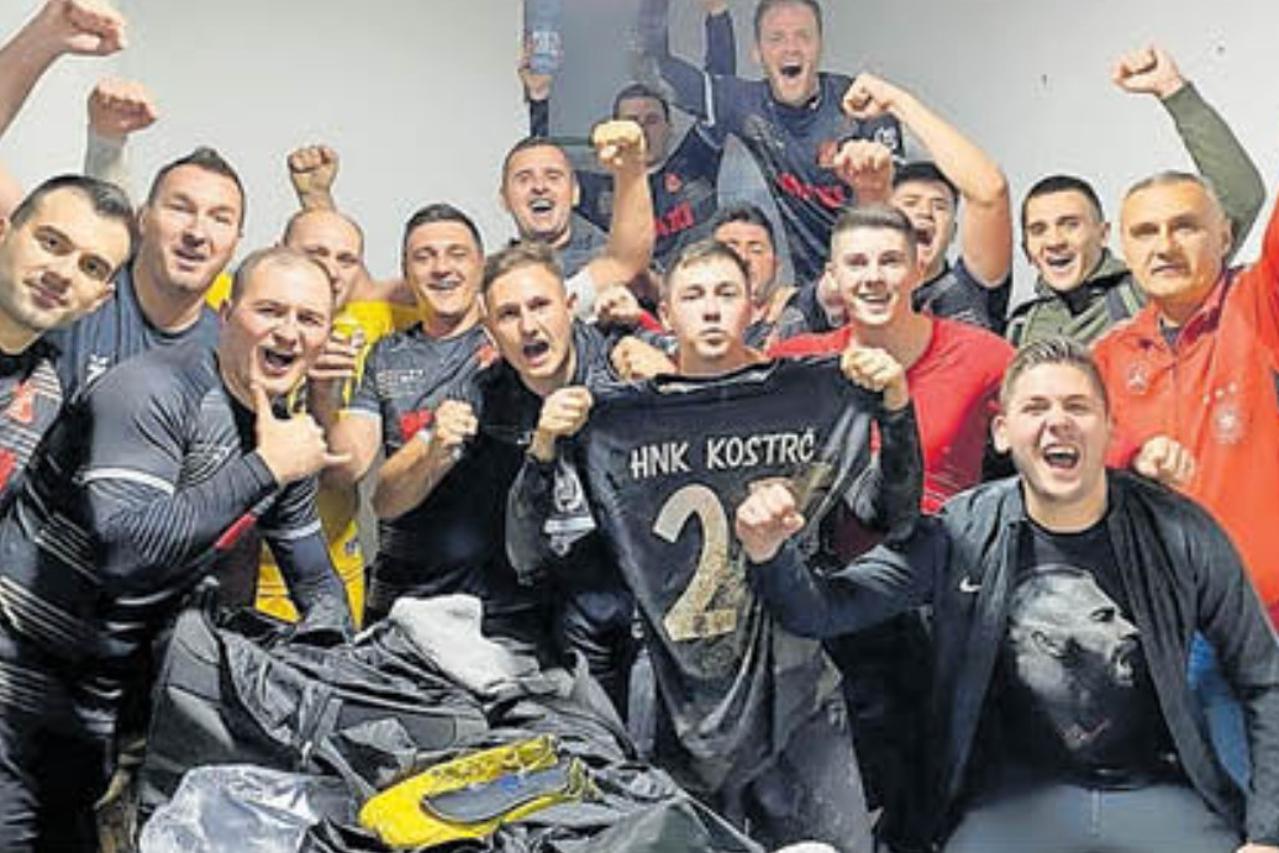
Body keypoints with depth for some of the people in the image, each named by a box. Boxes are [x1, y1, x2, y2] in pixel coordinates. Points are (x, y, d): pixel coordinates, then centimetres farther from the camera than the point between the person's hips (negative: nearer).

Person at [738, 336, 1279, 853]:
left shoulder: (1179, 534, -8)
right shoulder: (961, 532, -7)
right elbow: (825, 612, -8)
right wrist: (770, 555, -29)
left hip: (1158, 791, 1)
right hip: (1019, 794, 0)